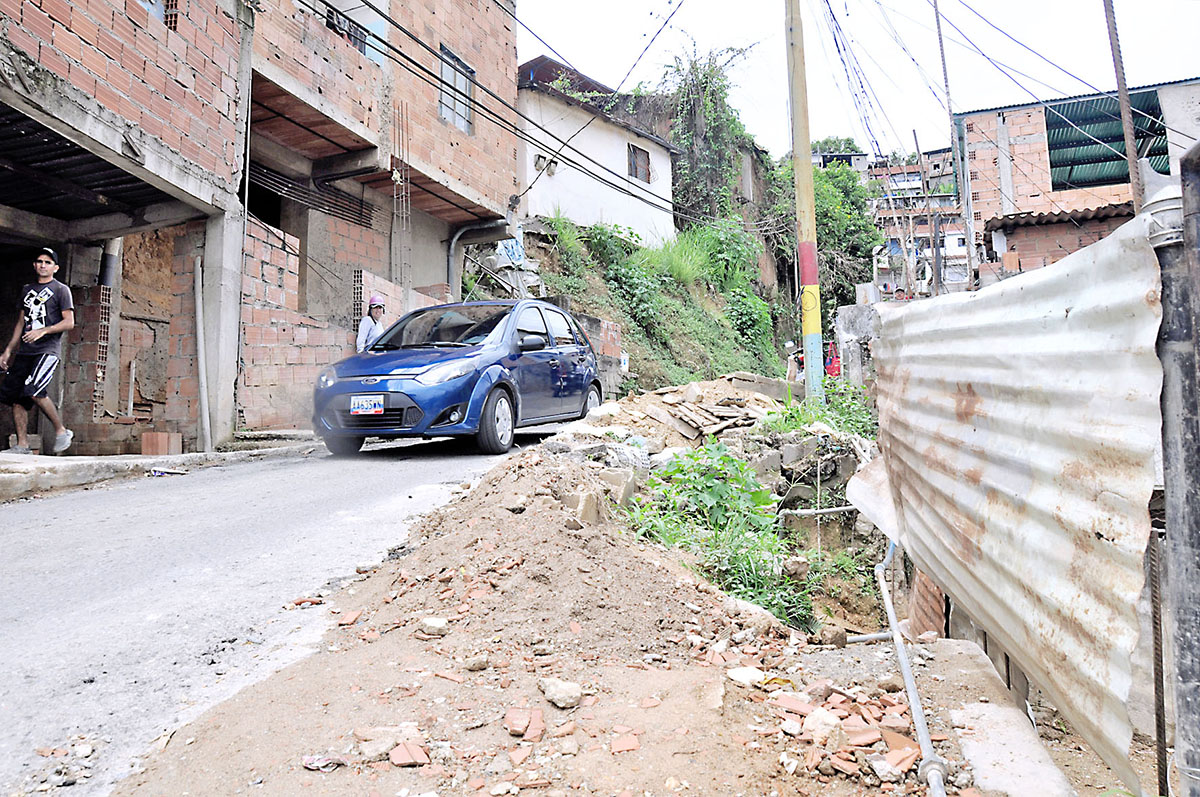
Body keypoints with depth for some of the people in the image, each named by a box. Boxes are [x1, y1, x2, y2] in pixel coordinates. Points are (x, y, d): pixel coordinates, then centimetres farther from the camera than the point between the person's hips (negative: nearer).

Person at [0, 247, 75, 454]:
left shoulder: (61, 289, 3)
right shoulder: (27, 289, 21)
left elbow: (69, 322, -5)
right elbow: (22, 322, 25)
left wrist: (43, 331, -19)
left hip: (48, 349, -7)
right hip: (25, 351, 7)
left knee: (34, 390, -24)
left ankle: (61, 431, -9)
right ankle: (22, 445, 4)